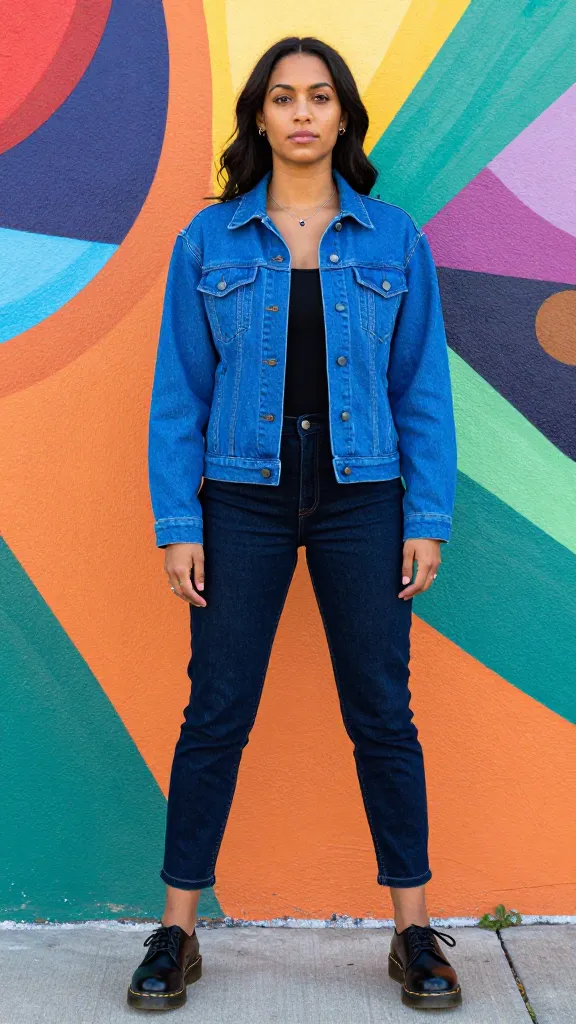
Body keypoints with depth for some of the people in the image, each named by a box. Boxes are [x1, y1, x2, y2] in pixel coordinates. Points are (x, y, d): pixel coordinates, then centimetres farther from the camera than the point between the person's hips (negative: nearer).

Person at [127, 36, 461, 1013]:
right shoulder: (208, 241, 3)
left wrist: (427, 520, -3)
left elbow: (423, 389, 3)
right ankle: (176, 931, 19)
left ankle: (413, 931, 20)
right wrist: (177, 523, -4)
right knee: (215, 711, 4)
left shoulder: (395, 241, 4)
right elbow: (179, 391, 2)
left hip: (362, 501, 0)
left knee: (382, 711, 6)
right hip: (243, 501, 0)